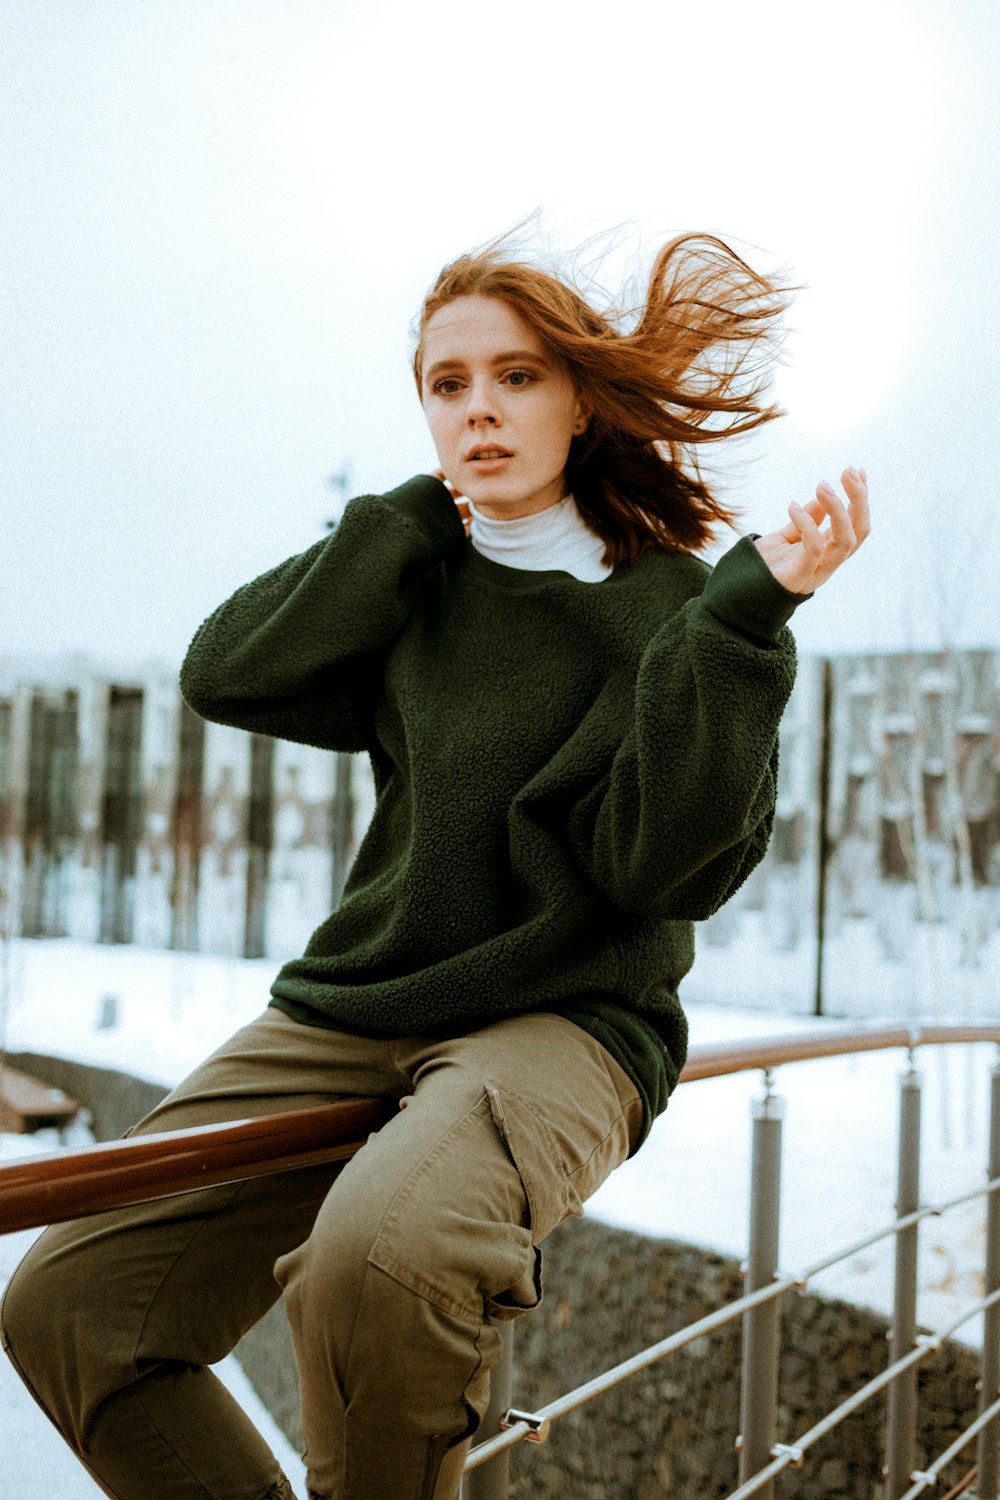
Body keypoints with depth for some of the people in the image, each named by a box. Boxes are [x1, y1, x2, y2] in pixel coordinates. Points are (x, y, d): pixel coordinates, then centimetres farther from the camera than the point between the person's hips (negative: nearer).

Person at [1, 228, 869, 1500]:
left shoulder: (669, 606, -2)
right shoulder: (417, 584, 11)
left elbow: (661, 859, -13)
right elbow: (225, 674, -3)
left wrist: (748, 615, -21)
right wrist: (416, 517, -2)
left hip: (563, 1023, -4)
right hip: (350, 1009, 5)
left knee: (376, 1260, -37)